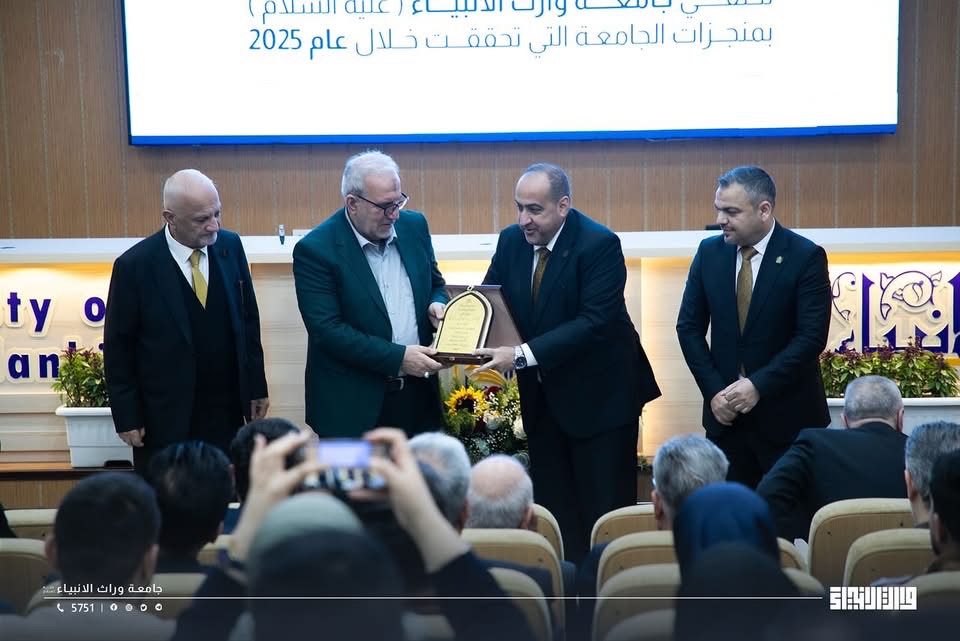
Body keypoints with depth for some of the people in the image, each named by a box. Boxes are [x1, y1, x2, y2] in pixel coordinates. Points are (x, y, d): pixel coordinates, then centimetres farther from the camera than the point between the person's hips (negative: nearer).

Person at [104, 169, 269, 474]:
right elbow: (118, 349, -6)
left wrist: (256, 386, 9)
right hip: (165, 420, -3)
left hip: (227, 413, 3)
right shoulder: (135, 265, -13)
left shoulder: (230, 246, -1)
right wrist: (127, 418, -5)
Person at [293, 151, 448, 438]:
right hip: (353, 404, -5)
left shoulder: (414, 226, 4)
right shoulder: (315, 249, -13)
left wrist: (437, 304, -5)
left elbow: (435, 284, 19)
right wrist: (397, 357, -22)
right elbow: (327, 329, -18)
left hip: (419, 393, 5)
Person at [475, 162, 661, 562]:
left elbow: (595, 321, -25)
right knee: (553, 511, 10)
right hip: (542, 395, 6)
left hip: (597, 394, -6)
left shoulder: (600, 244, -18)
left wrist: (523, 355, -33)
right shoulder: (511, 241, 2)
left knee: (604, 511, 0)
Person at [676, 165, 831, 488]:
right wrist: (713, 391, -6)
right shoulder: (709, 252, 3)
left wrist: (759, 385, -20)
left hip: (787, 414, -3)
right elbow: (689, 326, 5)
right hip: (725, 412, 3)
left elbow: (812, 336, -14)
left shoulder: (806, 257, -9)